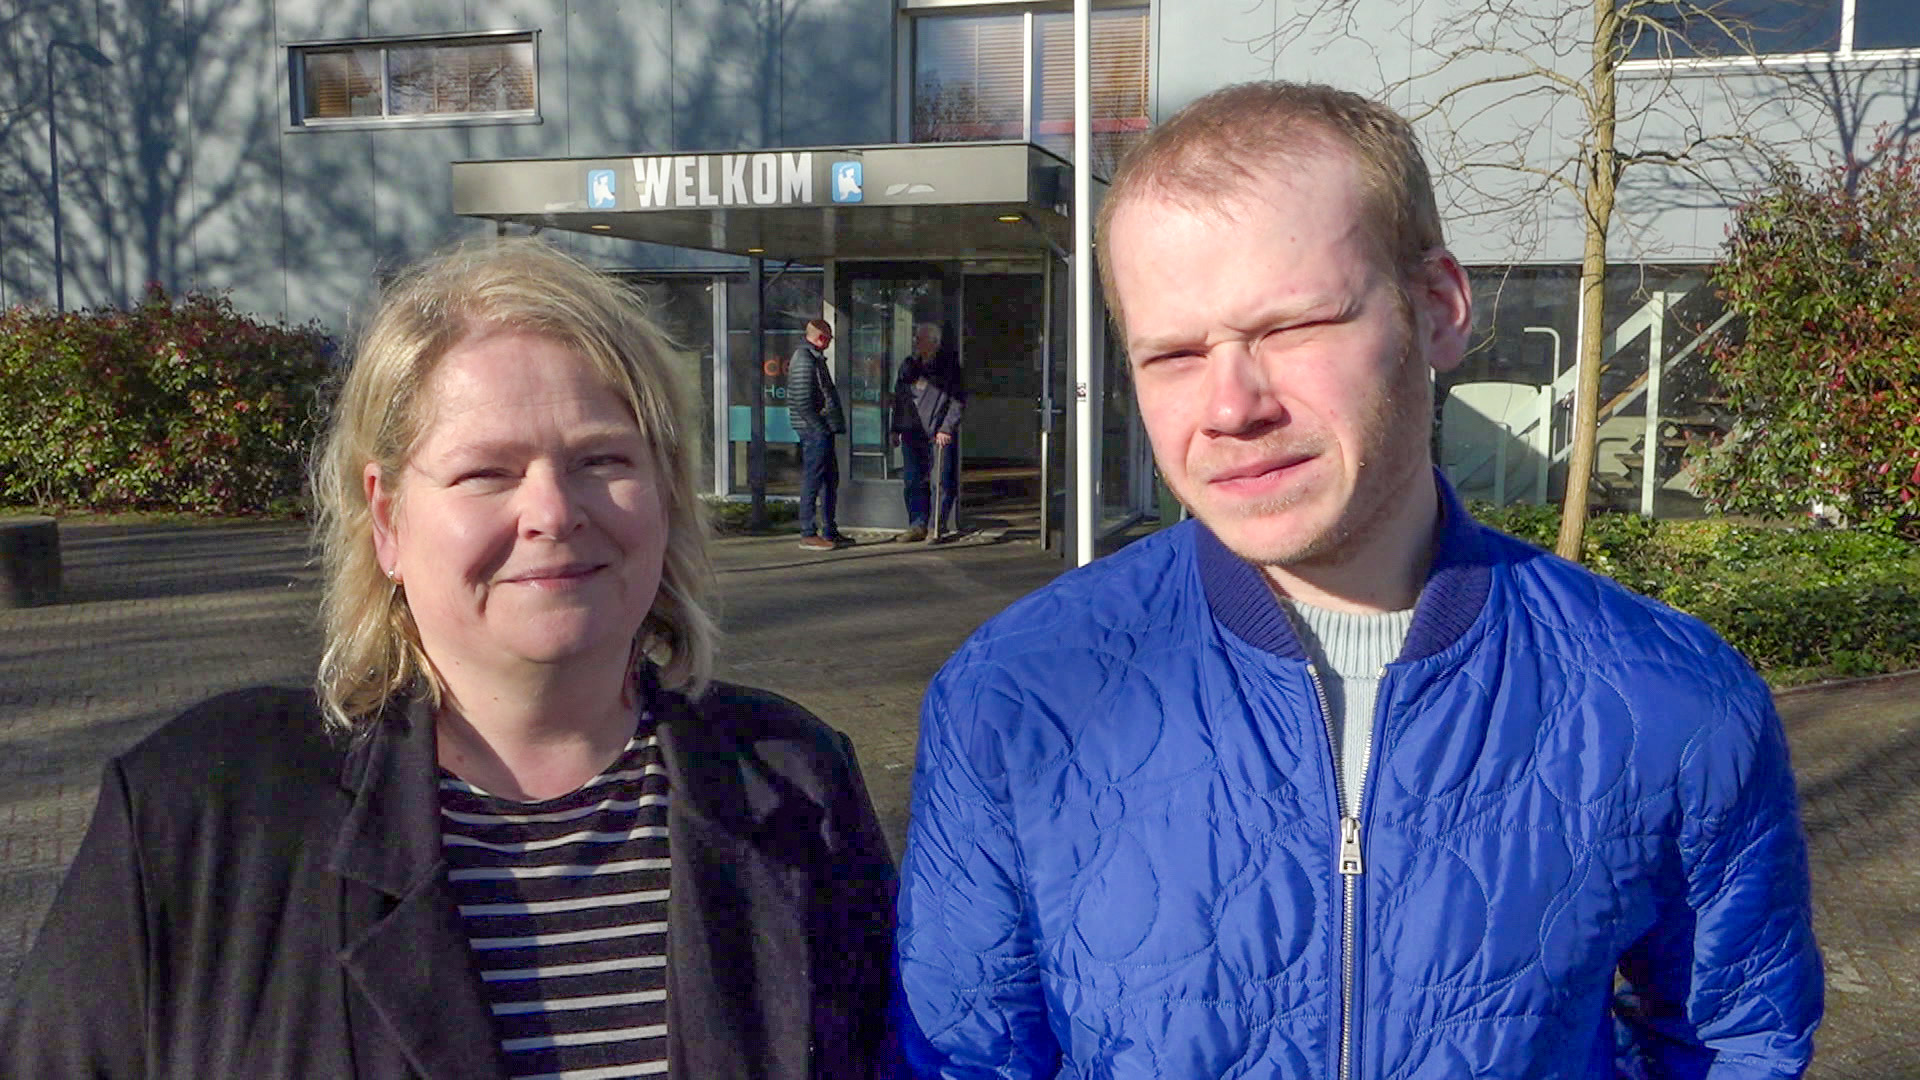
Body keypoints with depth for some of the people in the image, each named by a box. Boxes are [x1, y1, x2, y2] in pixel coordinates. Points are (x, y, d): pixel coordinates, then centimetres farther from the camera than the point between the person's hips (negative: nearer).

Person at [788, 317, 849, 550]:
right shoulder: (804, 360, -15)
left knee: (830, 479, 15)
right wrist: (819, 427, -18)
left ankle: (829, 531, 22)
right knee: (812, 482, -6)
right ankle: (808, 534, -1)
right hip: (814, 429, -11)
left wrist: (831, 426, 16)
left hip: (823, 429, 11)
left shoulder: (815, 358, 18)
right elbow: (802, 402, -21)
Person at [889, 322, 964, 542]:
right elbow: (899, 398, 20)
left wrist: (946, 428, -13)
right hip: (913, 433, 5)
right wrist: (896, 429, 15)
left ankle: (939, 527, 7)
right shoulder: (908, 365, 14)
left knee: (944, 482, -2)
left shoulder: (949, 365, -2)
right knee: (913, 480, 4)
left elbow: (958, 400, -5)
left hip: (941, 434, -5)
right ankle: (917, 526, 11)